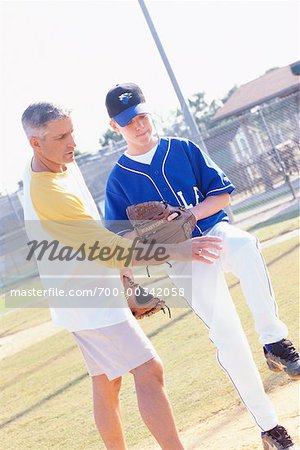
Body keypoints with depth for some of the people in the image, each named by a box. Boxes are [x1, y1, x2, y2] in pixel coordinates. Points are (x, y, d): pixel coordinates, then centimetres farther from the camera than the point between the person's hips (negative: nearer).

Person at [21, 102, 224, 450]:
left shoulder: (50, 164, 4)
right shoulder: (48, 196, -29)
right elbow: (110, 252, -29)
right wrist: (174, 251, -31)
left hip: (87, 294, 10)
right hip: (89, 301, -10)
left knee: (106, 382, 15)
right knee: (148, 371, -12)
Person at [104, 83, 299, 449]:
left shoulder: (183, 149, 10)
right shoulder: (119, 179, 8)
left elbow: (221, 194, 6)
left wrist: (187, 216, -10)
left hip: (214, 231, 1)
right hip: (182, 258, -1)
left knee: (244, 244, -39)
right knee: (227, 336, -18)